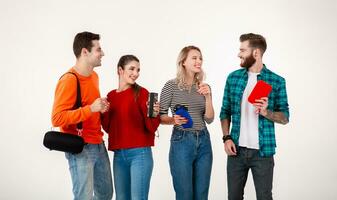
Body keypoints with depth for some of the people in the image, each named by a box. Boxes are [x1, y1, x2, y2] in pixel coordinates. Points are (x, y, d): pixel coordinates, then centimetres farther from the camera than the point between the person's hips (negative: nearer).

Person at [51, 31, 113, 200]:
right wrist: (91, 109, -27)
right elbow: (57, 118, -22)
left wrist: (101, 108, 4)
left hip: (99, 145, 9)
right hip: (80, 149, -9)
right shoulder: (69, 80, -17)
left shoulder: (94, 76, 10)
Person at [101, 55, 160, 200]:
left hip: (139, 153, -5)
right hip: (118, 154, 5)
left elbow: (151, 128, -7)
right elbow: (108, 128, 14)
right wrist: (103, 112, -2)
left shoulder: (141, 93, -4)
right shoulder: (111, 95, 10)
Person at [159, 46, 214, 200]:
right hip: (181, 141, -4)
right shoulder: (171, 86, -4)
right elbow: (160, 116, -1)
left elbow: (209, 119, 1)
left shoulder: (204, 87, 8)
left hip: (203, 142, 4)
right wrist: (174, 120, -21)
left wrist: (208, 97, -12)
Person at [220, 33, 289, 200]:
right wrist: (226, 138, -3)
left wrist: (266, 112, -18)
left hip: (263, 152, -2)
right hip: (236, 150, 3)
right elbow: (225, 112, 10)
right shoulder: (233, 78, 5)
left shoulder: (277, 81, -3)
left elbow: (285, 117, 1)